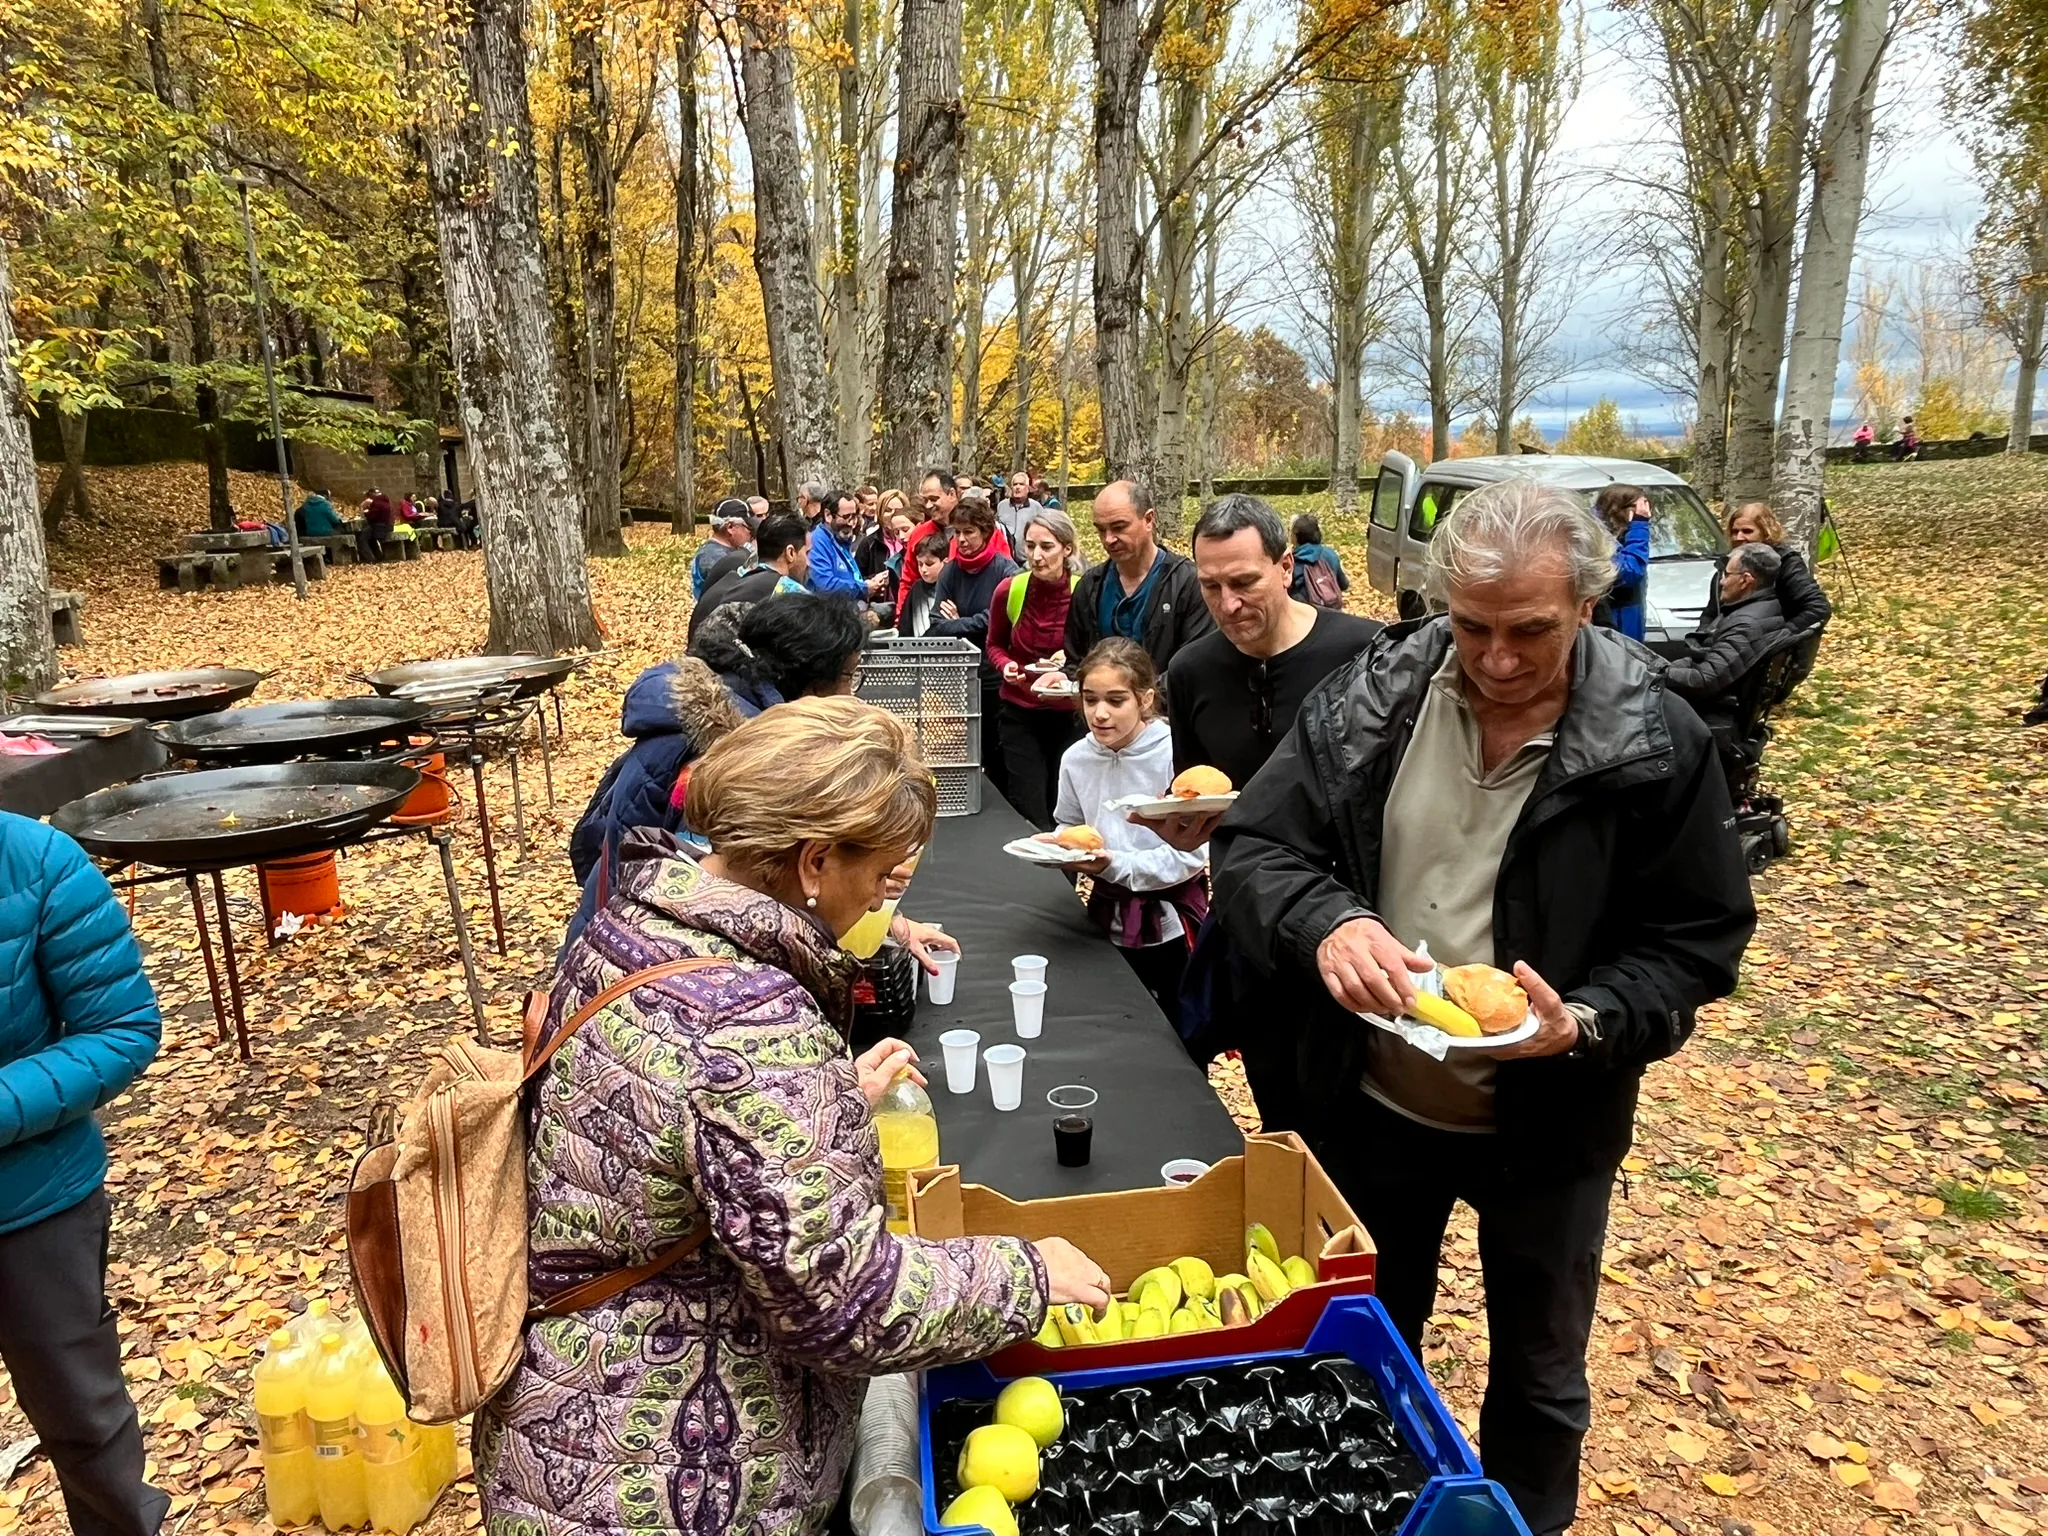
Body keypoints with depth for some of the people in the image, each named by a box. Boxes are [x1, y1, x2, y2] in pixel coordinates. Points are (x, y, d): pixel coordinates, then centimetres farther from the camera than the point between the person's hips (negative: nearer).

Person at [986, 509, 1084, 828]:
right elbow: (995, 645, 10)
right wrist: (1005, 666, -11)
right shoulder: (1009, 589, -7)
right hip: (1019, 714, 1)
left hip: (1068, 715, 0)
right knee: (1030, 814, -2)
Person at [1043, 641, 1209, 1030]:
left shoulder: (1175, 754, -20)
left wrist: (1115, 865, -27)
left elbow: (1192, 855, -20)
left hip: (1168, 925, -4)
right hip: (1108, 919, 4)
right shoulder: (1076, 758, -6)